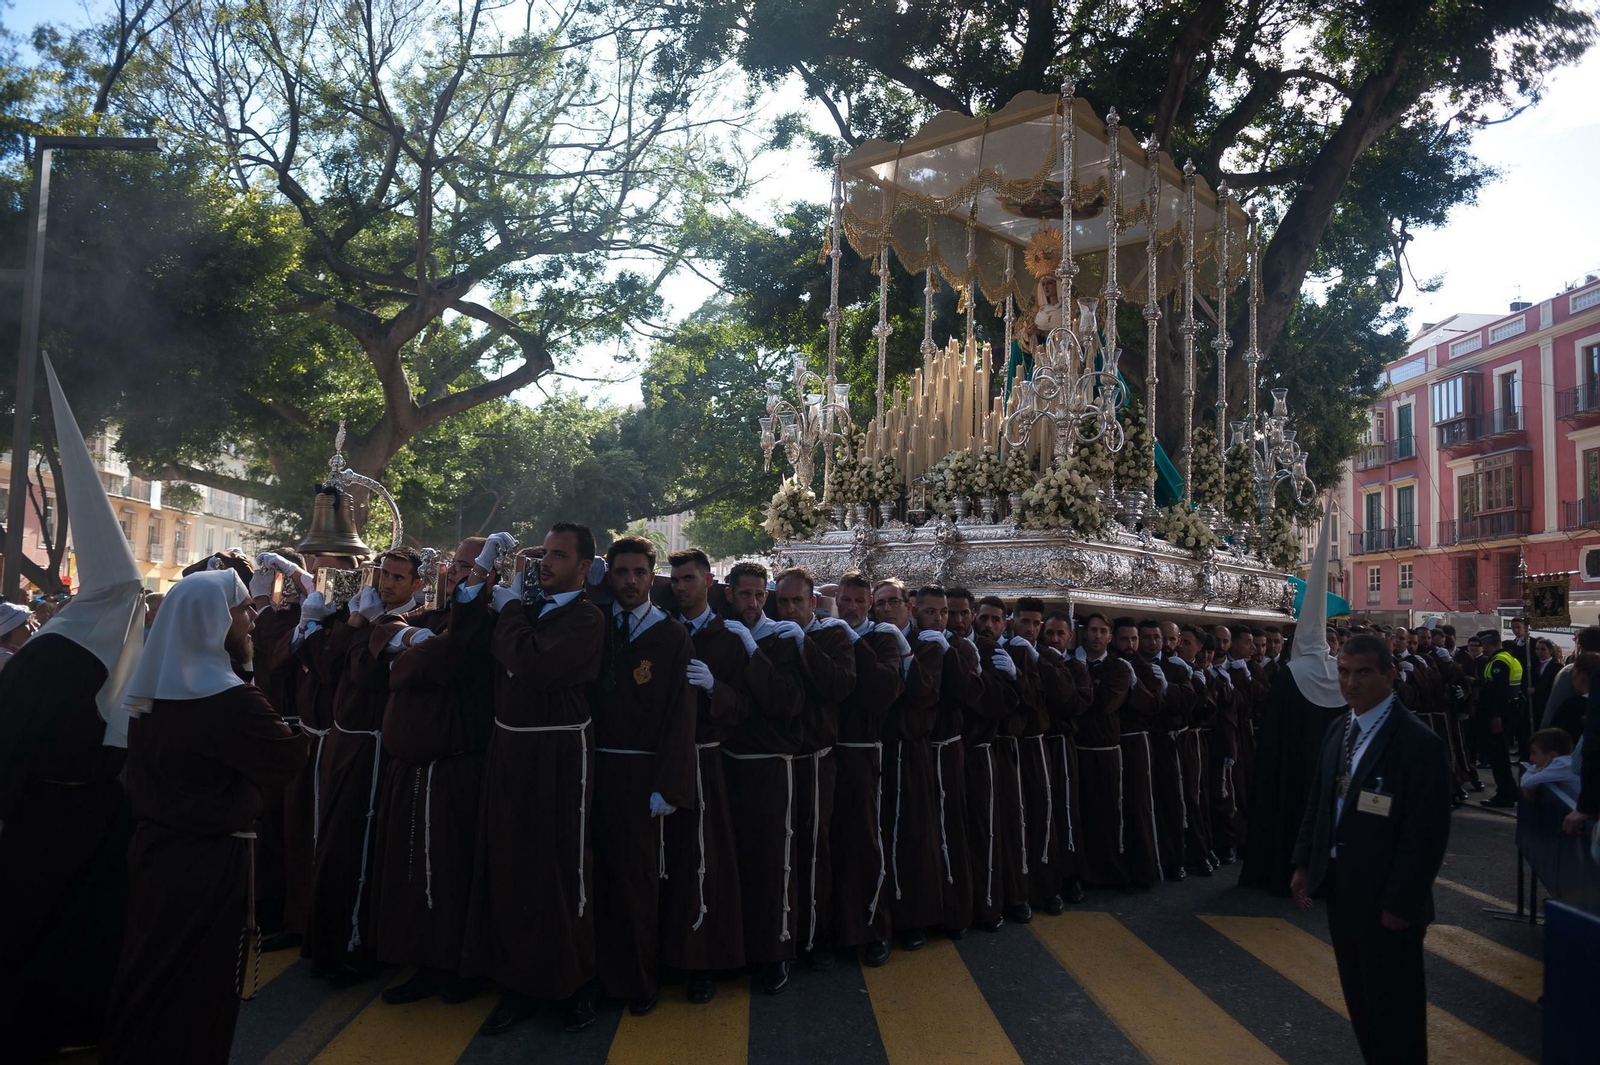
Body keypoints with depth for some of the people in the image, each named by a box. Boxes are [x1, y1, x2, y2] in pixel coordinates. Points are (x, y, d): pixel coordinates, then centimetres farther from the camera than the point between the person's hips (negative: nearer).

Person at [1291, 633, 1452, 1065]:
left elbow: (1427, 835, -19)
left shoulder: (1419, 743, -19)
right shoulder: (1338, 729, 4)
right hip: (1341, 889, 7)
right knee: (1359, 1000, 21)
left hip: (1385, 901, -7)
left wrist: (1401, 903, -17)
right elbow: (1318, 801, 11)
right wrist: (1304, 863, 8)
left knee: (1394, 1010, 9)